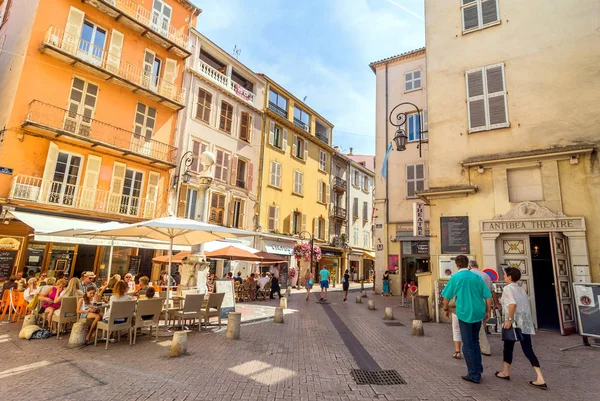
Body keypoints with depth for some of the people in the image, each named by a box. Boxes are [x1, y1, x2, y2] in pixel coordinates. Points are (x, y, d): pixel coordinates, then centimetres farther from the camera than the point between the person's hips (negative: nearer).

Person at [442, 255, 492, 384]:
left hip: (465, 314, -5)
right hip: (478, 313, 5)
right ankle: (478, 369, 27)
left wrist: (446, 309, 10)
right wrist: (487, 312, 15)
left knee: (467, 345, 6)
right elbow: (488, 297, 4)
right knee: (475, 341, 22)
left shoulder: (455, 277, -8)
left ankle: (474, 375, 13)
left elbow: (446, 297, -6)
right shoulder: (476, 277, 4)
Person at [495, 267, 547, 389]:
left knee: (508, 347, 11)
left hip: (514, 322, -7)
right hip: (525, 322, 7)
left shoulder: (508, 288, -11)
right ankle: (540, 379, -1)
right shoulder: (521, 288, 14)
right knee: (528, 349, 6)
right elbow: (525, 305, 17)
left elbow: (513, 304, -25)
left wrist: (509, 320, -22)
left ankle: (505, 372, 26)